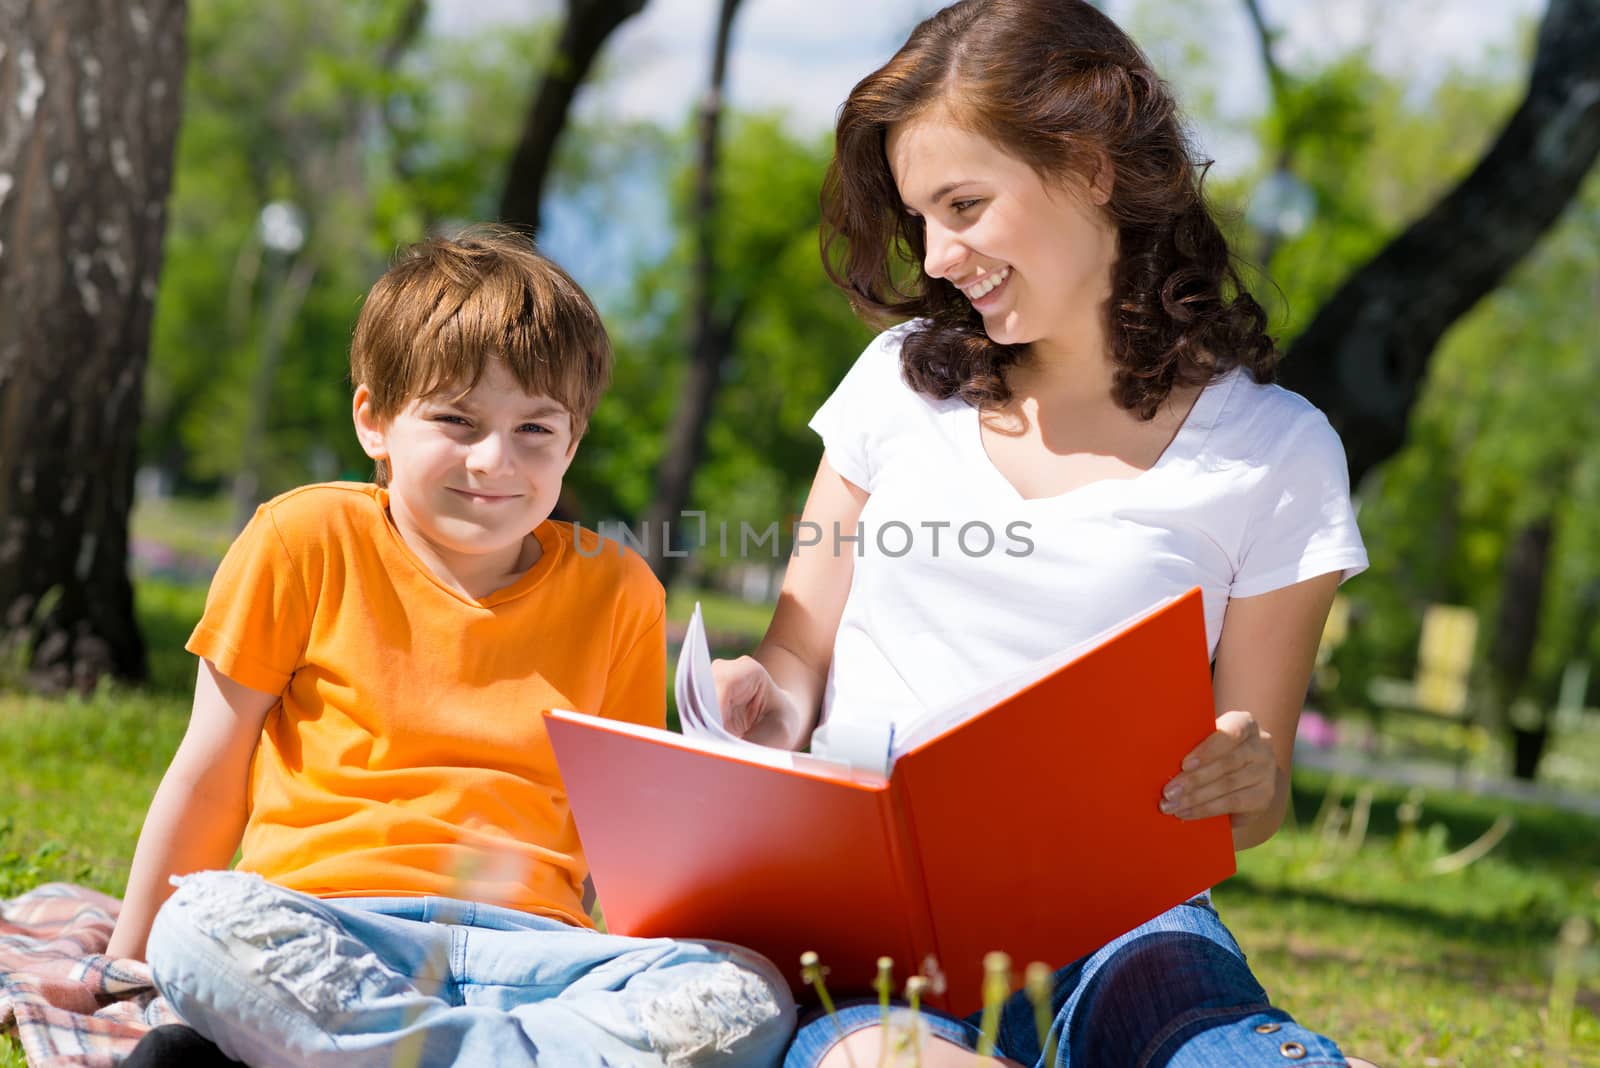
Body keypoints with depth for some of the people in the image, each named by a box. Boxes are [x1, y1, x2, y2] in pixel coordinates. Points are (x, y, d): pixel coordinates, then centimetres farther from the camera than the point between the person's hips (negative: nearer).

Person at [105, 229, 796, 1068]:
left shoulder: (614, 592, 12)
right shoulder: (310, 541, 5)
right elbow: (209, 779, 11)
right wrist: (124, 964, 15)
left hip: (528, 945, 2)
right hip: (325, 930, -2)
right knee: (203, 927, -37)